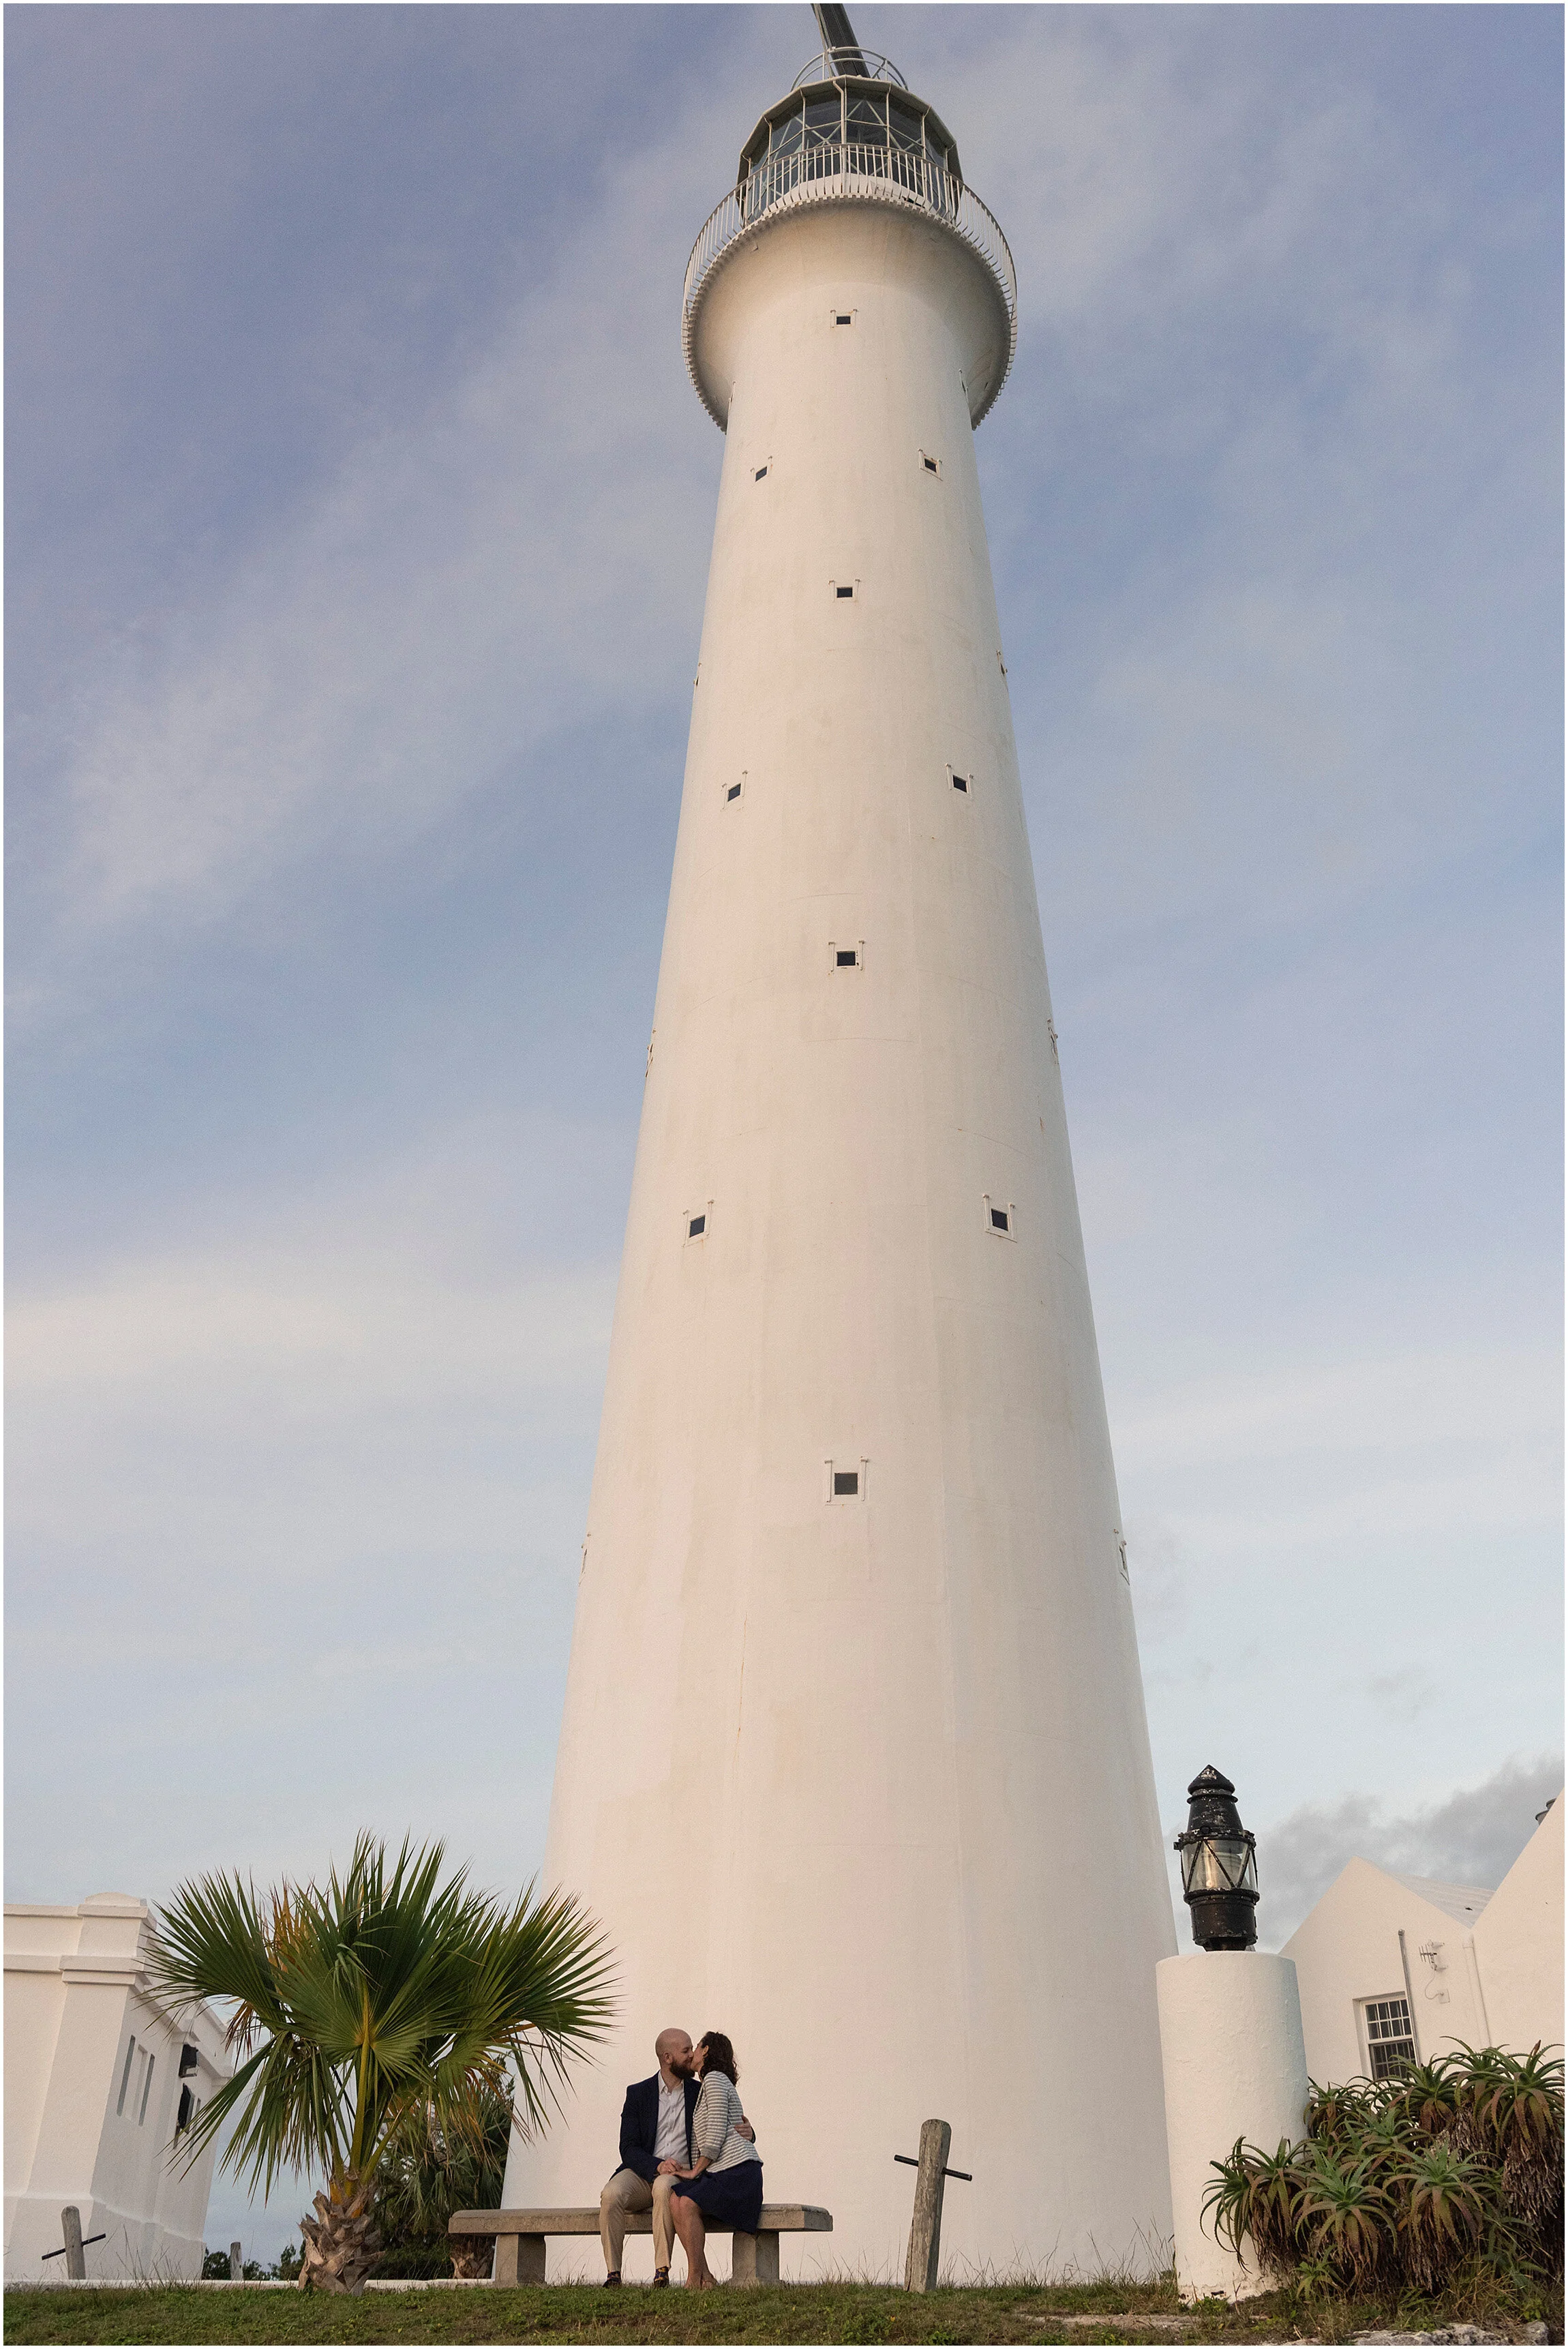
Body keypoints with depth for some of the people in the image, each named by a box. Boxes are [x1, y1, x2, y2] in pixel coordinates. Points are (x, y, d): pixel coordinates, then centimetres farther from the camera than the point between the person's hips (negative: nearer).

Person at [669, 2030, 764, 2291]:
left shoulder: (715, 2079, -3)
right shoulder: (704, 2087, 27)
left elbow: (716, 2135, -11)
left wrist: (695, 2171, -6)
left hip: (738, 2168, -8)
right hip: (718, 2171, 8)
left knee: (688, 2203, -23)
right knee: (675, 2199, -13)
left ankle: (695, 2277, -16)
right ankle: (704, 2276, -13)